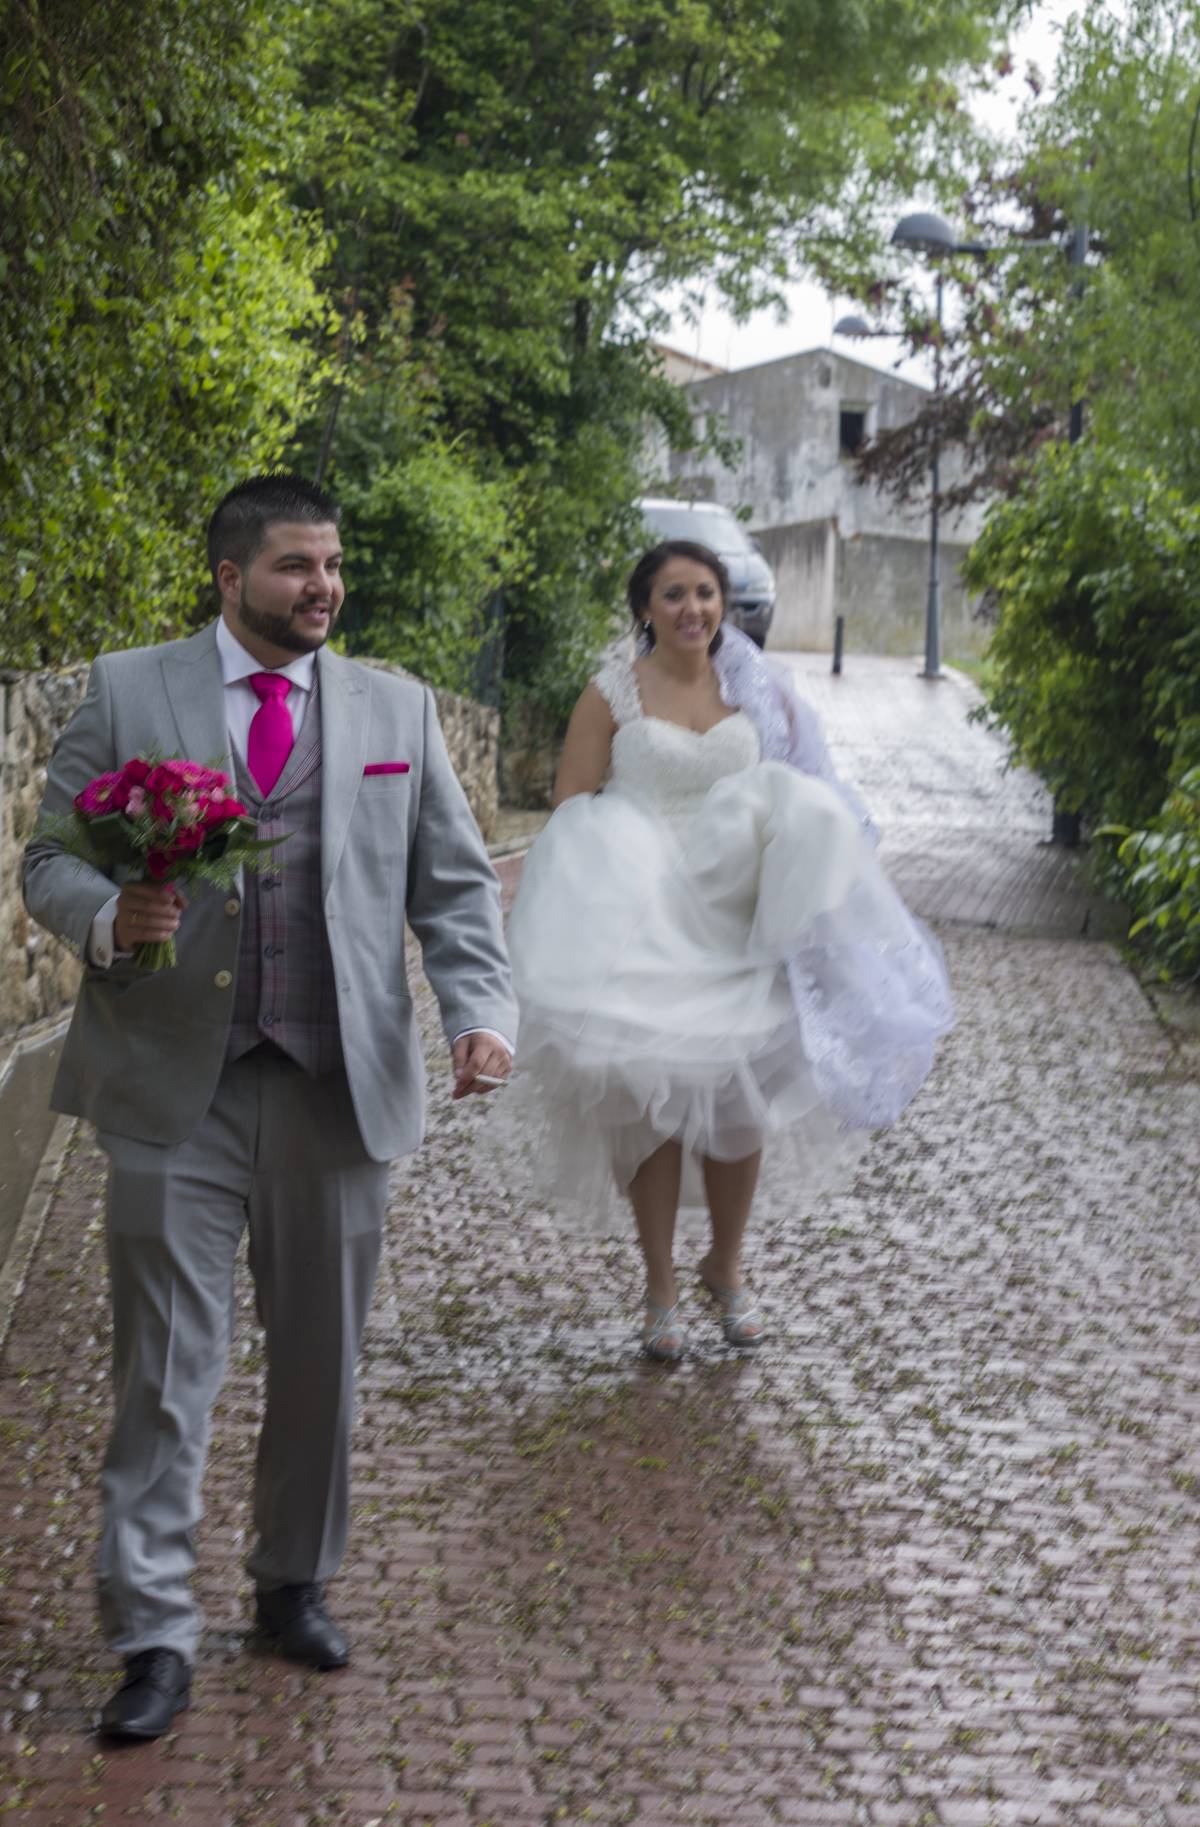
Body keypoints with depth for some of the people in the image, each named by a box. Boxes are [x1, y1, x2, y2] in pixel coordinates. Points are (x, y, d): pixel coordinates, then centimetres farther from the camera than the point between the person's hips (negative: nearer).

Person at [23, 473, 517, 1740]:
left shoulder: (397, 711, 10)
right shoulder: (126, 693, 5)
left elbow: (453, 886, 9)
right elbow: (50, 859, 5)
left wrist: (481, 1013, -8)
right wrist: (109, 920, -18)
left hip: (338, 1090, 2)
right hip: (174, 1094, -2)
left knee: (320, 1365, 12)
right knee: (165, 1373, -1)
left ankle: (295, 1586, 29)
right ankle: (154, 1637, 7)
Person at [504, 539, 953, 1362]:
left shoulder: (754, 691, 6)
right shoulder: (613, 693, -2)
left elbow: (796, 802, 16)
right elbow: (570, 816, -3)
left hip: (738, 924, 3)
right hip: (641, 927, -3)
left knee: (740, 1101, 5)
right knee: (650, 1104, -2)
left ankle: (727, 1269, 25)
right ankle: (661, 1293, 10)